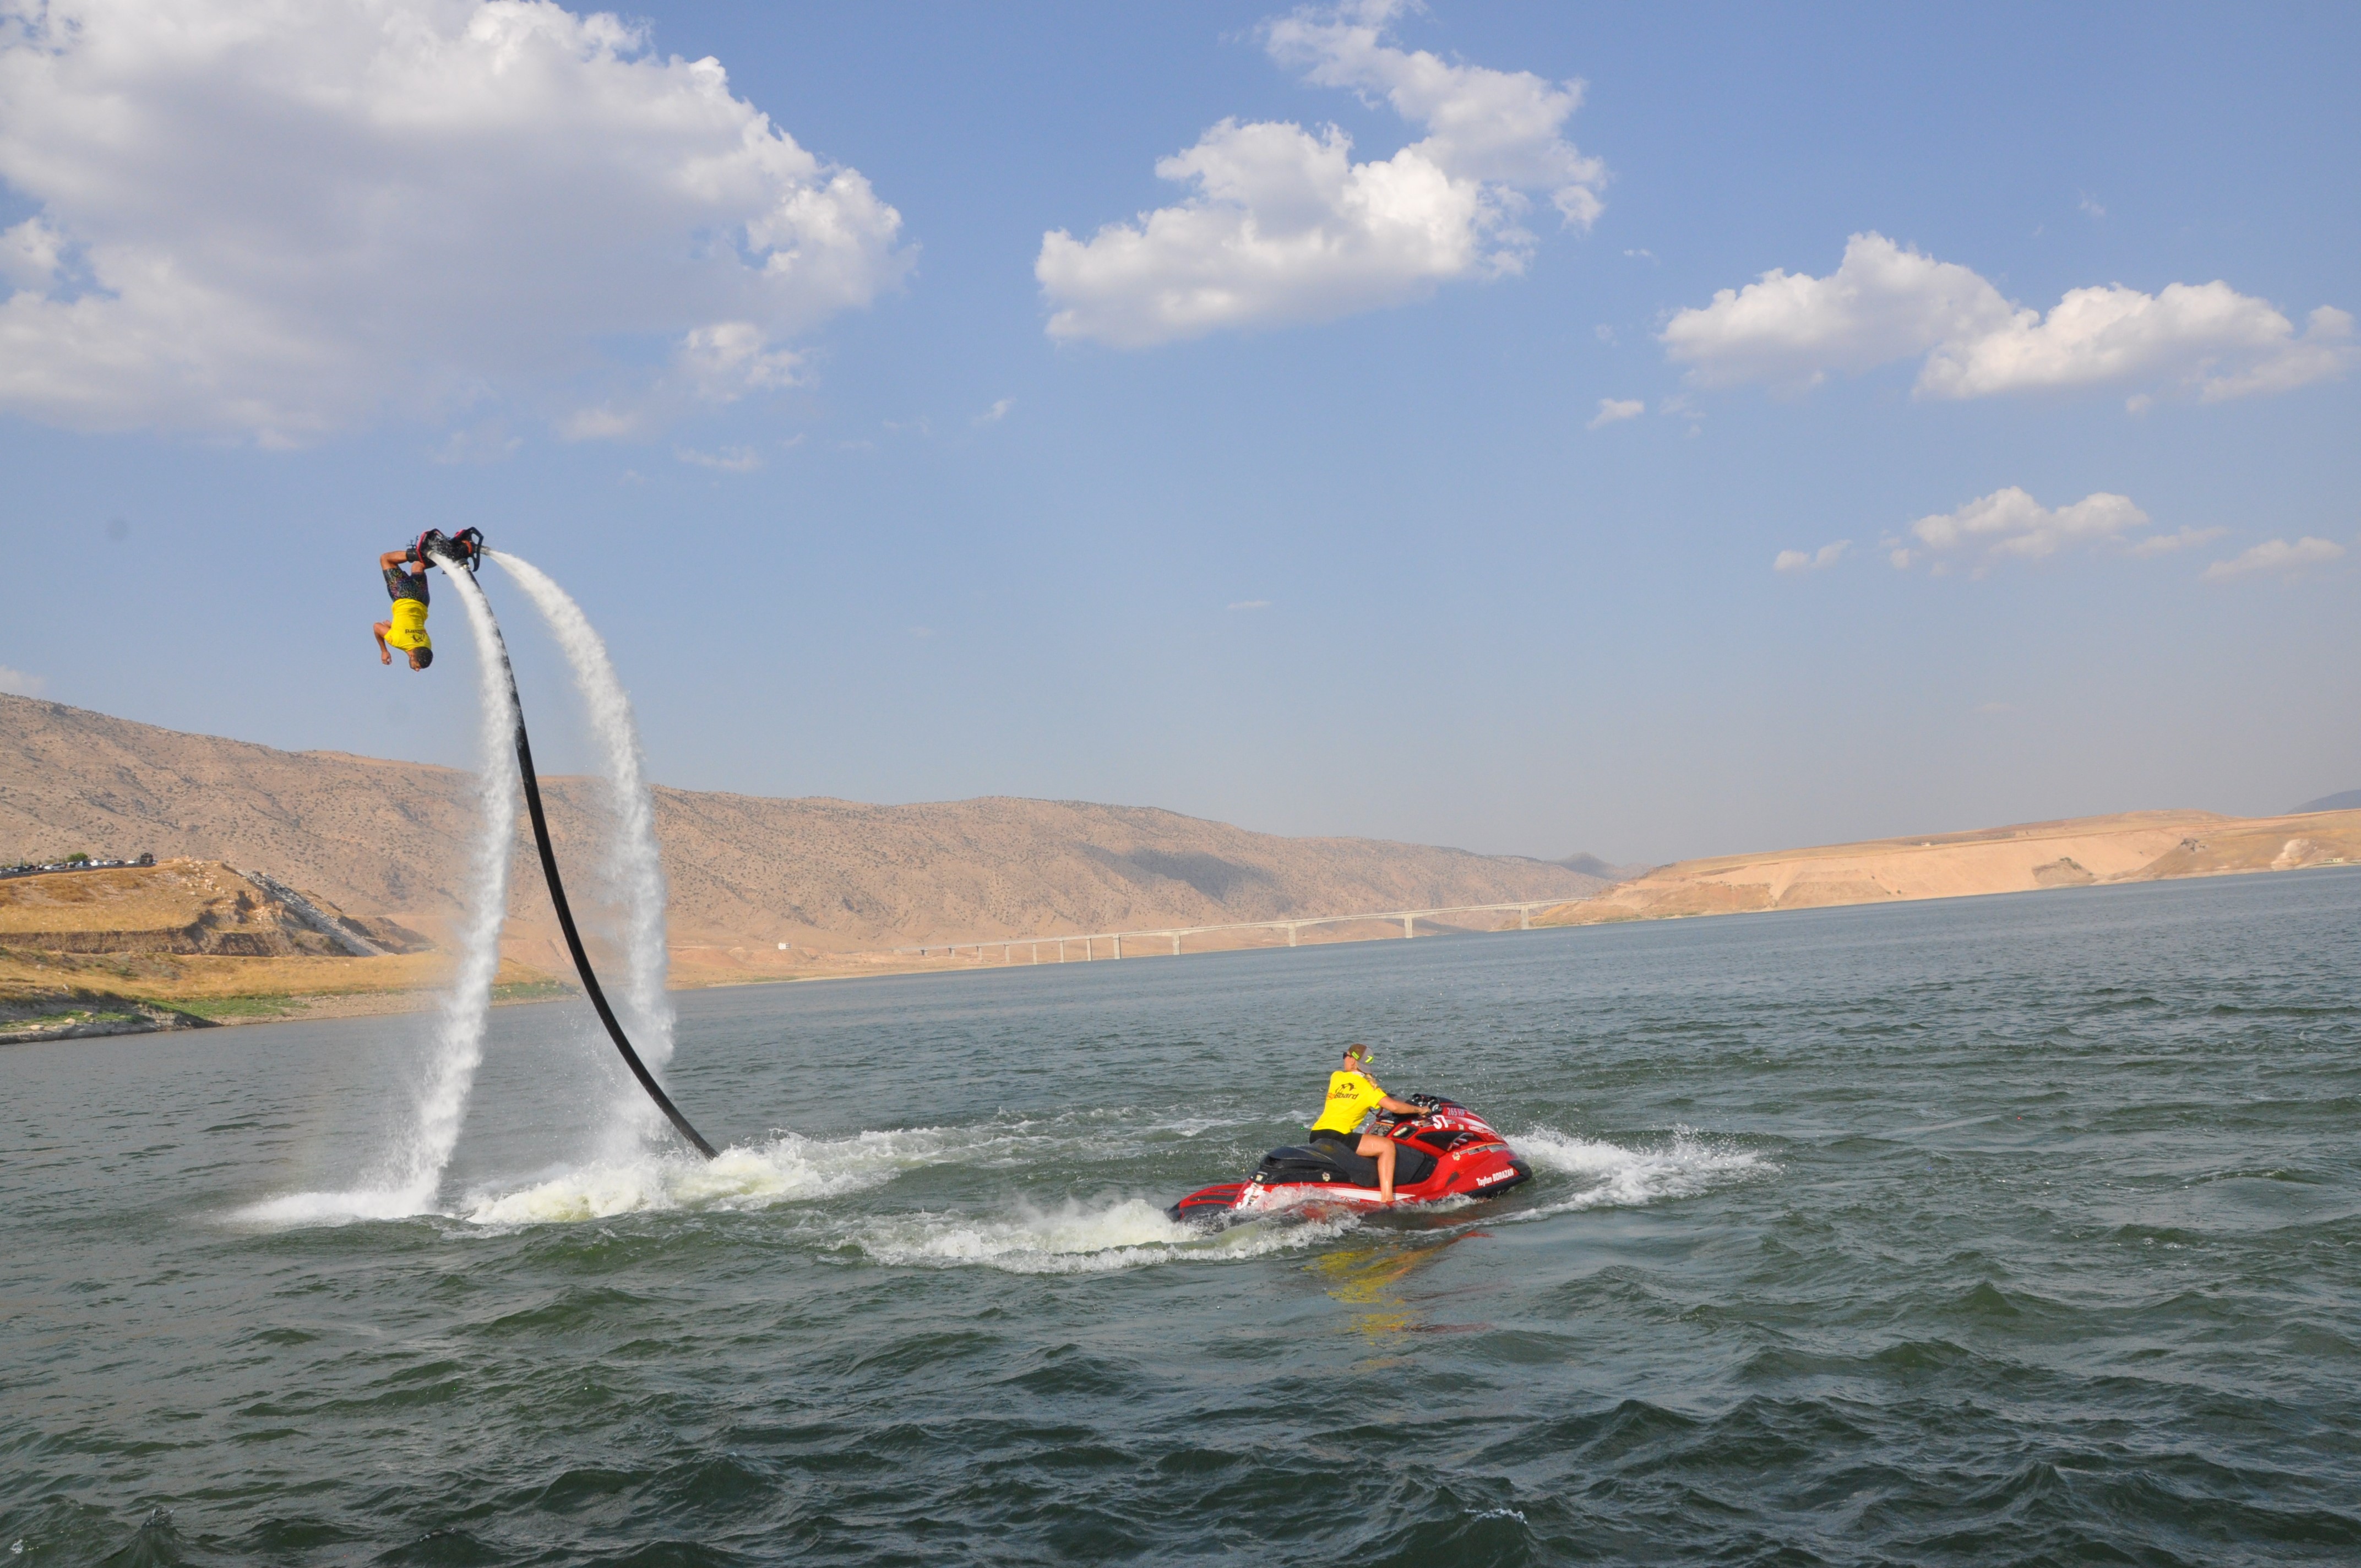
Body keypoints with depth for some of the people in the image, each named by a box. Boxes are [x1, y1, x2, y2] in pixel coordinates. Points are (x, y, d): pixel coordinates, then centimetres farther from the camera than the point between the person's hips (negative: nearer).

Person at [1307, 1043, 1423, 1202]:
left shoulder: (1336, 1077, 14)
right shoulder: (1367, 1087, 0)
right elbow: (1394, 1107, -10)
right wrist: (1418, 1109, 6)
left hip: (1316, 1135, 7)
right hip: (1337, 1134, -7)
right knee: (1387, 1146, -5)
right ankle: (1387, 1199, -16)